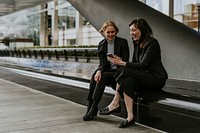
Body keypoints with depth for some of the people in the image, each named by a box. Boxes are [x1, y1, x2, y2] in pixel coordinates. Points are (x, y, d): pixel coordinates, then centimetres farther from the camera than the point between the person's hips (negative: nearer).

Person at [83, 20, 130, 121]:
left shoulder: (123, 42, -4)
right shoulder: (102, 44, 8)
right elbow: (102, 63, 1)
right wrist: (99, 71, -20)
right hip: (108, 71, 4)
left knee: (103, 76, -31)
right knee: (95, 76, -29)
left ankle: (93, 108, -29)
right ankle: (90, 108, -25)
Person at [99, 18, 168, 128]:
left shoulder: (152, 43, -13)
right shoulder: (137, 43, 12)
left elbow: (143, 65, -21)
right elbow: (134, 64, 11)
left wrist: (122, 63, -24)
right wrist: (121, 62, -7)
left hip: (156, 78, -8)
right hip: (144, 77, 8)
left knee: (124, 71, -26)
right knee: (128, 81, -24)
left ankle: (115, 103, -16)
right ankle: (130, 117, -28)